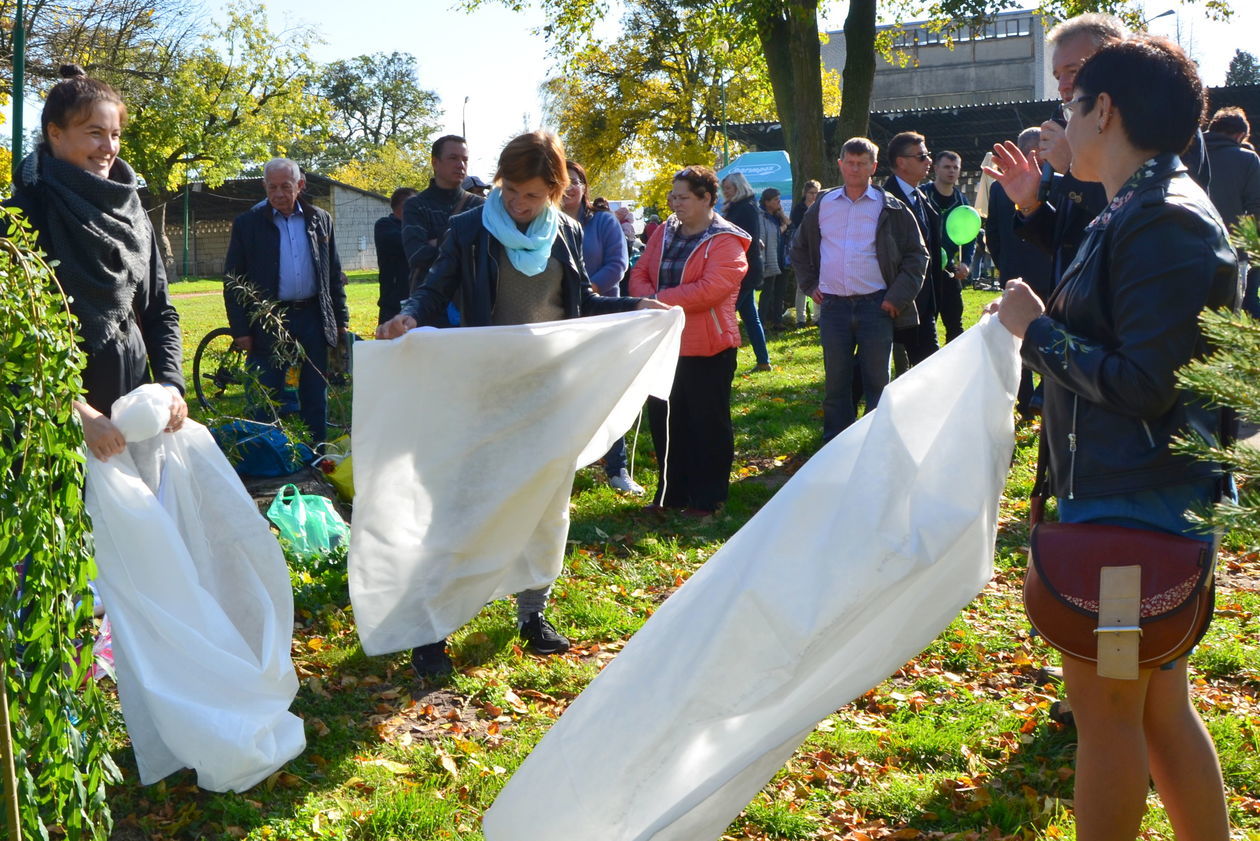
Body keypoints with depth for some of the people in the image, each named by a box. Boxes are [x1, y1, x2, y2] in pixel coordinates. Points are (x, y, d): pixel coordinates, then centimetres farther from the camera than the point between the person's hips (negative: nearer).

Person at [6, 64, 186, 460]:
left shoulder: (130, 211, 9)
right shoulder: (28, 213, -9)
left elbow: (159, 310, 11)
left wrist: (171, 383, -4)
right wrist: (79, 412, -22)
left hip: (134, 397, 5)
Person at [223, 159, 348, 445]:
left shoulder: (320, 220, 7)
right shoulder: (247, 223, -1)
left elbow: (334, 274, 12)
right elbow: (232, 280, 0)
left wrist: (340, 320, 8)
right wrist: (240, 329, -7)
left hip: (313, 317, 3)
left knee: (315, 395, 10)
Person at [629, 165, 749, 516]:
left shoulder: (725, 242, -11)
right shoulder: (664, 232, 10)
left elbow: (710, 289, -24)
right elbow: (639, 273, 7)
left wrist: (660, 299, -20)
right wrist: (649, 298, -15)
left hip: (706, 350, -7)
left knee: (707, 424, 5)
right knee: (664, 421, 14)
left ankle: (707, 498, 16)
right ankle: (671, 493, 27)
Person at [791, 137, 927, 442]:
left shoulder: (891, 208, 1)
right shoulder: (823, 205, 9)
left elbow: (917, 254, 2)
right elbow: (799, 248, 22)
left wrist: (898, 296, -6)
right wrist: (810, 284, 10)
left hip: (876, 305, -2)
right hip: (833, 305, 2)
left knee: (878, 382, 3)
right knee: (836, 381, 9)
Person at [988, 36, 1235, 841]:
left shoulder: (1163, 221, -18)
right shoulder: (1140, 211, 13)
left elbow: (1144, 384, -23)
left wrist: (1038, 331, -13)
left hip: (1135, 501, -10)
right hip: (1136, 495, 10)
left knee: (1105, 700, 3)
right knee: (1160, 702, 17)